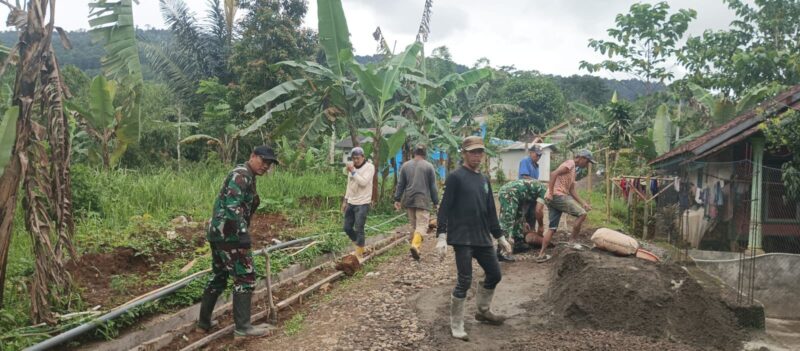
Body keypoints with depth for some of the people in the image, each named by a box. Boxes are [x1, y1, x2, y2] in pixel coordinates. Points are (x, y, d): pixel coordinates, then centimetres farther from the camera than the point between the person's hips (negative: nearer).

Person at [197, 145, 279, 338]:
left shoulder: (247, 176, 18)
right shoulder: (242, 174, -14)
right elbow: (233, 206, -25)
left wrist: (242, 232, 26)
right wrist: (243, 235, -27)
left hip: (219, 233, 10)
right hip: (229, 234, -10)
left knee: (219, 277, 18)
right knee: (245, 277, -5)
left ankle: (204, 320, 27)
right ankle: (242, 326, 0)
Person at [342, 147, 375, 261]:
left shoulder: (369, 167, -11)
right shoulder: (352, 167, 10)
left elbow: (363, 182, -23)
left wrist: (353, 171, -24)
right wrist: (345, 200, 17)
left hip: (362, 203, -7)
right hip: (351, 203, 7)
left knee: (359, 229, -6)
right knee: (347, 227, 10)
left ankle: (359, 254, 7)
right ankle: (359, 247, 30)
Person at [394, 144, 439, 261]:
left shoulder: (405, 165, 7)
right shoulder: (429, 166, -1)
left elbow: (400, 184, 8)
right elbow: (433, 186, 2)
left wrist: (397, 199, 12)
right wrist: (435, 202, 9)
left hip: (409, 200, 4)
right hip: (423, 201, -4)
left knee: (413, 225, 14)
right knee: (422, 225, -6)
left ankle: (415, 247, 18)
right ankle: (415, 245, -28)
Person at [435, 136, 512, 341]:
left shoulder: (484, 180, 14)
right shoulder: (455, 177, -7)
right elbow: (445, 208, -12)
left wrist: (500, 237, 20)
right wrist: (441, 236, -19)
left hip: (483, 239, 7)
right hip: (462, 239, -7)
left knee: (494, 275, 14)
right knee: (465, 281, -5)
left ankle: (483, 311, 36)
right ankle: (456, 326, 9)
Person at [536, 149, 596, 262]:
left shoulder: (573, 170, 27)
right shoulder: (570, 163, -4)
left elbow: (572, 190, 22)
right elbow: (554, 174, -17)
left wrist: (583, 203, 14)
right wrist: (550, 193, -21)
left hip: (553, 199, 10)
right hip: (557, 195, -10)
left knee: (552, 228, 9)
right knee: (581, 214, -8)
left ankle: (541, 255, 7)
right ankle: (571, 242, -1)